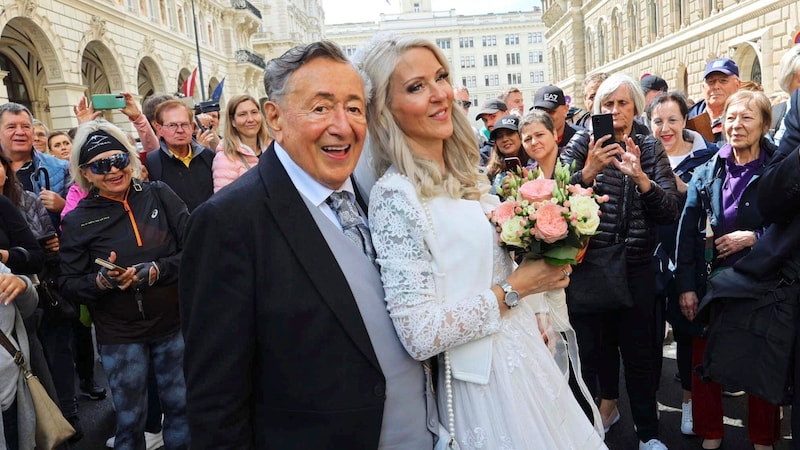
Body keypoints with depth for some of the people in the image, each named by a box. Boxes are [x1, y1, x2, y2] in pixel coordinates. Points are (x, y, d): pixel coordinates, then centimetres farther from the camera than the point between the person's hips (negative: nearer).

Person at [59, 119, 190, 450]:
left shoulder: (159, 195, -3)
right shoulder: (77, 221, -3)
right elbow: (68, 284, -2)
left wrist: (156, 271, -20)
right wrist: (102, 281, -22)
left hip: (174, 324, 1)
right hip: (119, 335, -1)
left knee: (180, 406, 15)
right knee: (130, 419, 10)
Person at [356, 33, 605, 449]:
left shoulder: (465, 176, 4)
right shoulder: (395, 195, -20)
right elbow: (420, 336, -24)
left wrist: (542, 259, 0)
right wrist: (515, 288, -17)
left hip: (527, 358, 8)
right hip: (483, 382, -8)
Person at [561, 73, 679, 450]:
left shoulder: (650, 150, 3)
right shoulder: (580, 147, 1)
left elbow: (670, 211, -8)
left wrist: (640, 176, -22)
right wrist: (588, 171, -27)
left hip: (636, 267, 0)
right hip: (587, 265, 1)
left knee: (640, 349, 6)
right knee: (597, 342, 16)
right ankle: (608, 401, 41)